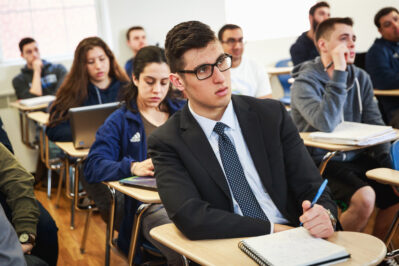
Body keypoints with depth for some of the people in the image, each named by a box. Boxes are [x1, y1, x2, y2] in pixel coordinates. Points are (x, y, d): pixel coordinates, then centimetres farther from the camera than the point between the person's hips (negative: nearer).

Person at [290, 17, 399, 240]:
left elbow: (374, 124, 12)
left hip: (357, 157, 7)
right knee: (365, 198, -28)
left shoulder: (361, 78, 9)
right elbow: (326, 124, -28)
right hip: (322, 163, -7)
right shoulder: (304, 82, -12)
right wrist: (339, 72, -25)